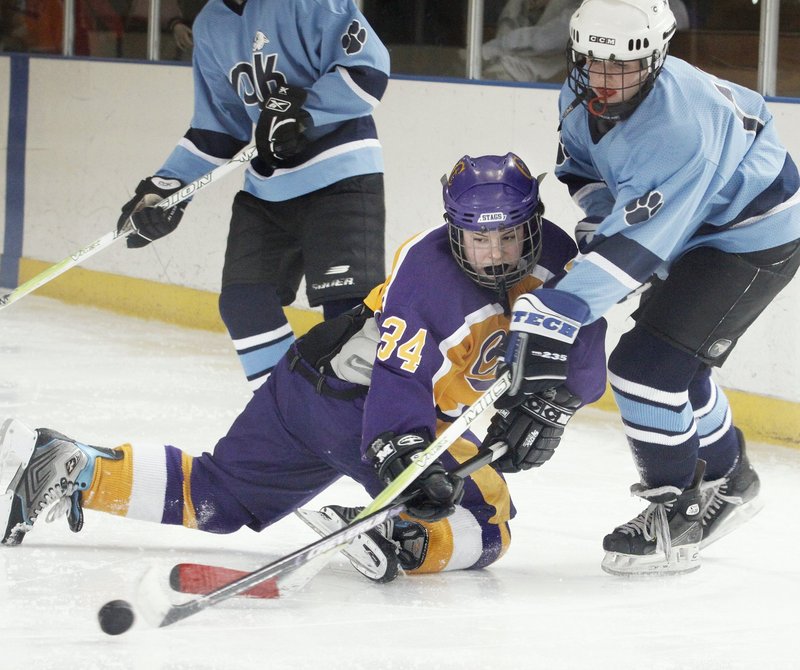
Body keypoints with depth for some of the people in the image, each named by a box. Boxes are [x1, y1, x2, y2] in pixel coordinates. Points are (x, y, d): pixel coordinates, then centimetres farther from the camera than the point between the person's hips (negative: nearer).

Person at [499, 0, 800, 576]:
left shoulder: (680, 125, -38)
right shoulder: (584, 95, -10)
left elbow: (637, 244, -43)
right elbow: (579, 160, 12)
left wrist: (558, 313, -49)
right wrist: (600, 213, -9)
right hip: (692, 230, 10)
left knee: (647, 363, -17)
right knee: (672, 362, 20)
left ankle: (675, 518, -1)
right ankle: (728, 481, 42)